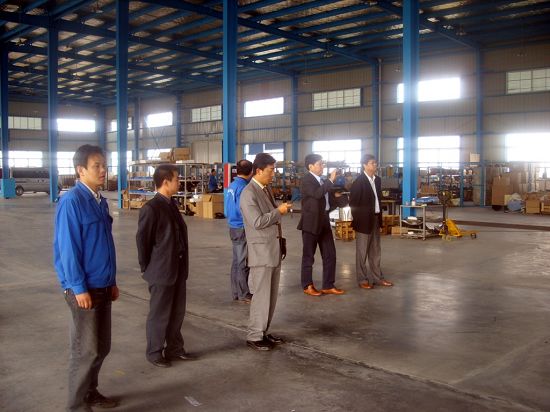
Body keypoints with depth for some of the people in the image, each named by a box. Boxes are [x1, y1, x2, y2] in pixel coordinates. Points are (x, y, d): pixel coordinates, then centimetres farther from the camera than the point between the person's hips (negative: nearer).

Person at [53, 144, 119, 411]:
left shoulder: (100, 201, 9)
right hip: (84, 289, -8)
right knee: (86, 350, 2)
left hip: (102, 286, 8)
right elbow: (67, 248, -18)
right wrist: (79, 288, -18)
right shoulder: (71, 202, -17)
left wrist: (112, 281, 15)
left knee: (102, 347, 17)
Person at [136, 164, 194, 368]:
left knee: (177, 311, 17)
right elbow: (142, 240, -13)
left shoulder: (171, 204, 9)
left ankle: (174, 348, 32)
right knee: (159, 314, 7)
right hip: (161, 271, -8)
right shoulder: (151, 208, -18)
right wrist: (146, 268, -6)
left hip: (177, 269, 8)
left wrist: (182, 265, 11)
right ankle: (154, 352, 23)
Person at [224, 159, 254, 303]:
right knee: (243, 263, -1)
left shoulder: (232, 185, 9)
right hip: (242, 228, -9)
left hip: (233, 227, 9)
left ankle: (236, 292, 22)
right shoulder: (243, 187, -18)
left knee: (237, 261, 14)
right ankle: (243, 295, 7)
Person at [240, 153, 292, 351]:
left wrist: (281, 241, 15)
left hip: (274, 249, 9)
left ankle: (263, 332, 24)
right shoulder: (248, 193, -14)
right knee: (261, 295, -2)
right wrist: (279, 211, -14)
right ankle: (254, 336, 9)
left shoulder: (266, 189, 14)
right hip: (261, 251, -8)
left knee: (271, 295, 13)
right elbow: (257, 222, -22)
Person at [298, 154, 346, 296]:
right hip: (311, 222, -8)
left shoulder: (322, 180, 15)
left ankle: (328, 286, 17)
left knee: (330, 255, 8)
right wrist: (331, 180, -24)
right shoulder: (306, 180, -12)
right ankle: (307, 286, 16)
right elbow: (317, 194, -30)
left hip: (324, 221, 8)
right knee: (308, 256, 4)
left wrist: (335, 196, 10)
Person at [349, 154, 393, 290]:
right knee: (362, 251, 3)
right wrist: (358, 219, -10)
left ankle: (377, 277, 23)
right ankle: (362, 279, 11)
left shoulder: (377, 180, 9)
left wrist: (379, 216, 10)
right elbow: (353, 202, -12)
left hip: (376, 219, 7)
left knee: (375, 251, 14)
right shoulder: (359, 181, -13)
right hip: (364, 220, -7)